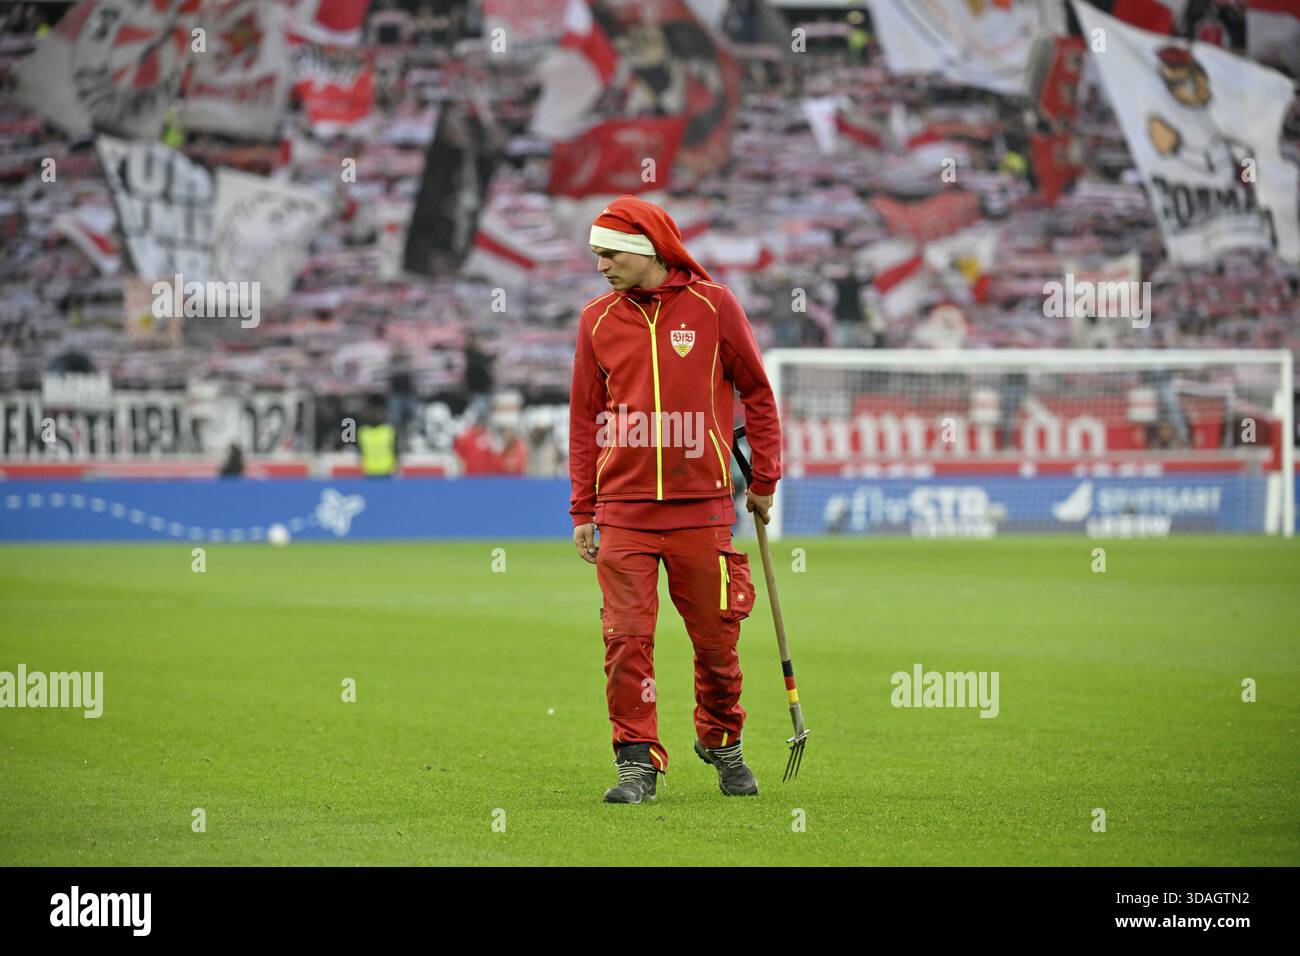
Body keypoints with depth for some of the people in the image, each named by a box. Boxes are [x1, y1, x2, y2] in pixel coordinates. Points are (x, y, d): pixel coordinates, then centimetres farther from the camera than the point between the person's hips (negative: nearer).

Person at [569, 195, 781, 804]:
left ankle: (721, 741, 28)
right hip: (623, 510, 1)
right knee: (626, 638, -7)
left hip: (701, 507, -1)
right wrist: (583, 512, 8)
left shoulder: (713, 306, 0)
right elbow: (585, 417, 11)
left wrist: (764, 480, 7)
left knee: (715, 638, 5)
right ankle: (637, 761, 0)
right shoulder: (598, 319, 7)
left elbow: (756, 392, 7)